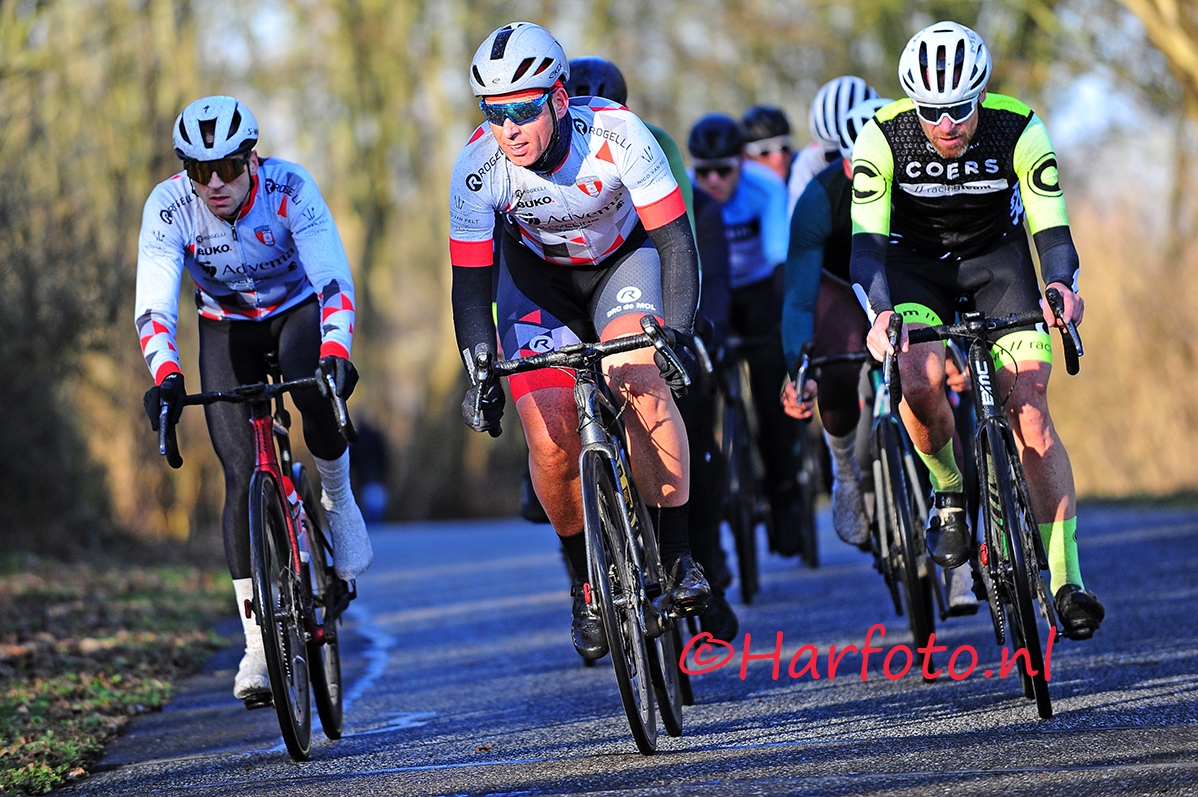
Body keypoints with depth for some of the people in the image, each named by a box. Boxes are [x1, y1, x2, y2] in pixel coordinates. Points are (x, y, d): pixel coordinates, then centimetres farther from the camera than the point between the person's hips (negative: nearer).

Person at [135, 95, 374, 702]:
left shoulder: (290, 189, -29)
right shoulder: (168, 207, -26)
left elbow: (333, 280, -35)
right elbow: (153, 306, -31)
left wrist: (335, 351, -52)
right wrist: (166, 376, -49)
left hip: (299, 310, -1)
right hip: (228, 327, 1)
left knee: (313, 382, -36)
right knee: (242, 471, -13)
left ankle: (337, 498, -4)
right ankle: (258, 643, -11)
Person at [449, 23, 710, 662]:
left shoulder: (616, 135, -32)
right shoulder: (477, 167, -27)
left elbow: (675, 240, -28)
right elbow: (470, 281, -20)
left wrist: (676, 333, -41)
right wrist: (478, 374, -33)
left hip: (624, 258, -1)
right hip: (538, 278, 2)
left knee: (638, 375, -30)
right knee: (551, 437, -15)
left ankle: (678, 558, -20)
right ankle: (586, 580, 9)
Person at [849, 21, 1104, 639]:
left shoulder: (1019, 131, -25)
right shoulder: (883, 137, -25)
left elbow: (1049, 224, -24)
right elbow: (866, 238, -29)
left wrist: (1061, 288, -45)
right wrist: (879, 312, -47)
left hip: (996, 258, 0)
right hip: (915, 264, 0)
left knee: (1030, 411, -15)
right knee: (919, 384, -29)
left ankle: (1066, 578, -13)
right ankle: (949, 492, 2)